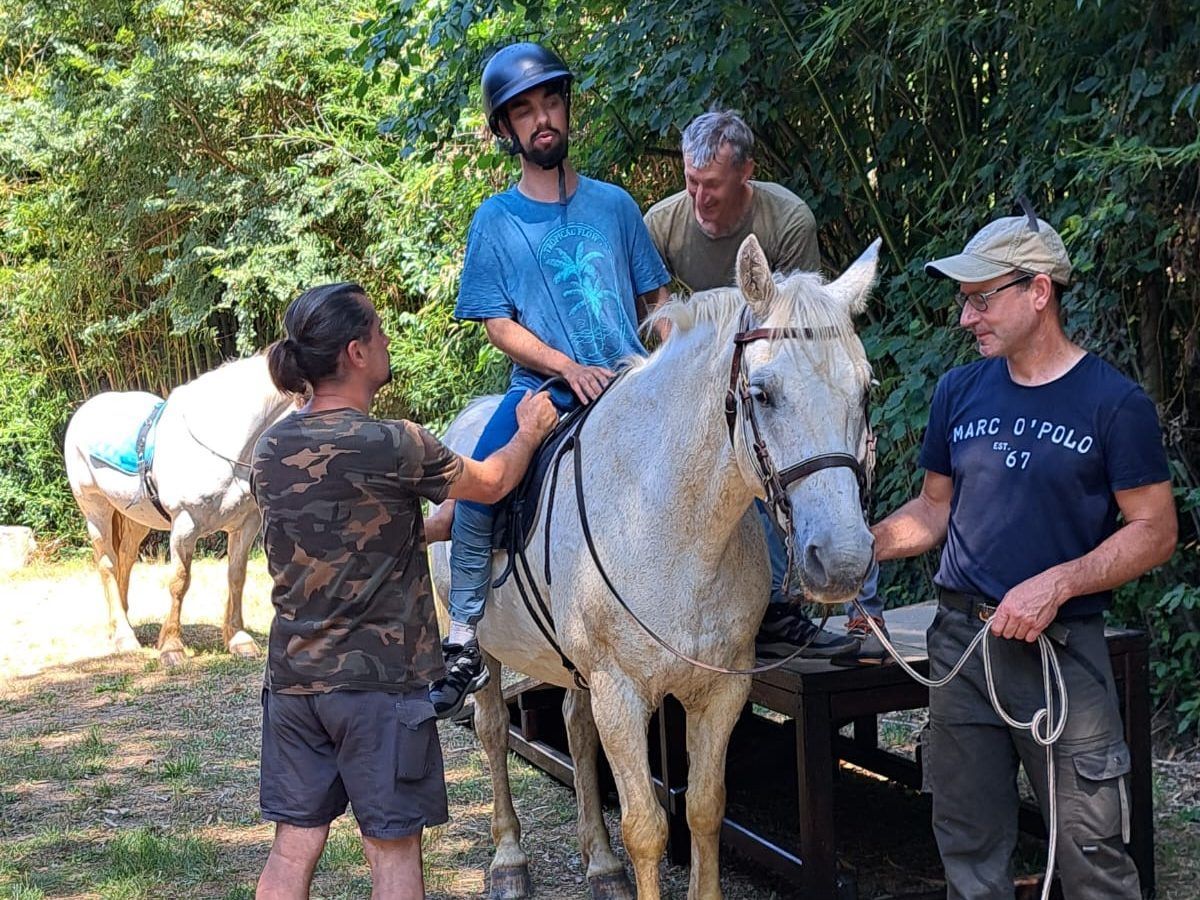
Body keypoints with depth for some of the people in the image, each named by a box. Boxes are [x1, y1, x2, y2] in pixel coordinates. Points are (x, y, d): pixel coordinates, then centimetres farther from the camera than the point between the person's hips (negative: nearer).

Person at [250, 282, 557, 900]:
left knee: (293, 847, 11)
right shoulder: (394, 446, -17)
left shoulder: (269, 451, 2)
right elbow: (491, 483, 1)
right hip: (379, 679, -6)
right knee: (393, 847, 6)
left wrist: (422, 527, 29)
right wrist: (529, 433, 20)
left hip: (292, 678, 6)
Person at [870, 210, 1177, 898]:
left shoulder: (1115, 403, -6)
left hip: (1064, 650, -4)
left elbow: (1155, 531, -7)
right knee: (969, 845, 13)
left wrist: (1057, 584, -19)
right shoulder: (960, 392, 8)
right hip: (962, 639, 4)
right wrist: (867, 544, -4)